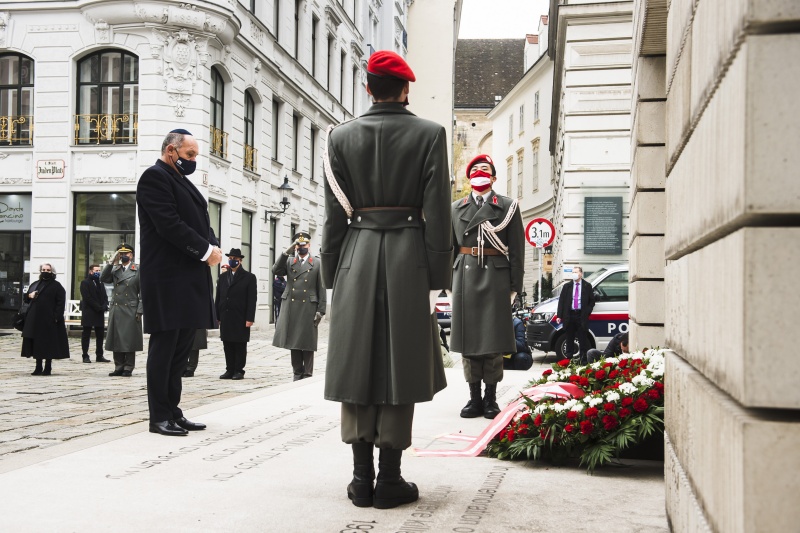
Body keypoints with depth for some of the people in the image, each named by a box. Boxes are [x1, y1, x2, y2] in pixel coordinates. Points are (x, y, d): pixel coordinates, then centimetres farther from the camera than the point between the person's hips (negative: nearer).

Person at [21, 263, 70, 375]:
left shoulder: (56, 286, -2)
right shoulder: (34, 284, 16)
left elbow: (61, 302, -8)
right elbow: (26, 299, 23)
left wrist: (57, 317, -17)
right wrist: (29, 295, -1)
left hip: (49, 320, -6)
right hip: (34, 319, 6)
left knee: (48, 343, -1)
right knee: (36, 343, 7)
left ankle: (48, 368, 7)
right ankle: (38, 368, 14)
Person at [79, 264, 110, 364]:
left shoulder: (100, 283, 19)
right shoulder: (85, 283, -2)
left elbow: (105, 297, 13)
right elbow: (87, 298, -12)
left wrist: (104, 307, -6)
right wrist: (98, 307, -16)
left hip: (100, 313, 6)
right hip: (88, 313, -6)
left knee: (100, 335, 5)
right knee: (86, 335, -1)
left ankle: (99, 356, 10)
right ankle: (85, 356, 1)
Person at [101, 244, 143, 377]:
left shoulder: (138, 270, 1)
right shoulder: (114, 269, 13)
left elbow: (142, 292, -3)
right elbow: (103, 278, -3)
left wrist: (139, 311, -9)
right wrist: (112, 262, -7)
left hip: (130, 311, -4)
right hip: (115, 310, 4)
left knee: (129, 340, -1)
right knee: (116, 340, 6)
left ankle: (128, 368, 6)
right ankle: (119, 367, 14)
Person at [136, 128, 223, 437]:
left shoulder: (182, 181, 22)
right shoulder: (155, 177, -6)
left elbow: (201, 223, 19)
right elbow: (169, 224, -18)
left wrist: (214, 247, -2)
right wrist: (206, 252, -14)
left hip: (190, 279, 9)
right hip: (168, 279, -9)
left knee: (180, 350, 10)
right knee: (164, 348, -4)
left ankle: (172, 411, 16)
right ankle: (159, 417, 2)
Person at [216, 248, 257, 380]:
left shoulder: (249, 277, 1)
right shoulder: (223, 277, 14)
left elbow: (252, 299, -5)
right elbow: (219, 298, 12)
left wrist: (250, 318, -12)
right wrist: (217, 317, 5)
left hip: (240, 319, -4)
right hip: (225, 318, 4)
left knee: (240, 345, 1)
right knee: (227, 345, 6)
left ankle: (239, 370, 7)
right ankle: (230, 370, 12)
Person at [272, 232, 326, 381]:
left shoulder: (318, 263, 5)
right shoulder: (288, 261, 13)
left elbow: (322, 289, 2)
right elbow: (276, 271, -5)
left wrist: (320, 310, -5)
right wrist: (287, 252, -10)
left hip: (309, 309, -2)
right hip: (291, 308, 3)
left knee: (308, 344, 1)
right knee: (294, 343, 7)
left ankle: (307, 376, 7)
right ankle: (297, 374, 15)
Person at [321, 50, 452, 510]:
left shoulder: (341, 138, 5)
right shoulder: (430, 134, -1)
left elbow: (335, 213, 4)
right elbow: (437, 211, -5)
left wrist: (333, 273, 10)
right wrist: (437, 277, -2)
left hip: (356, 258, 2)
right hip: (409, 257, -2)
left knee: (357, 367, 7)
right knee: (400, 366, 3)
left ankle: (362, 478, 11)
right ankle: (390, 480, 6)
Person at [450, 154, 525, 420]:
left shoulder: (507, 206, 5)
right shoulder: (456, 208, 13)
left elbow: (516, 249, 1)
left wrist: (515, 285, -5)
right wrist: (449, 280, 5)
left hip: (496, 277, -2)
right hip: (465, 277, 2)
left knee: (494, 338, 0)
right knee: (467, 337, 3)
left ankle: (491, 398, 8)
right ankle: (474, 397, 10)